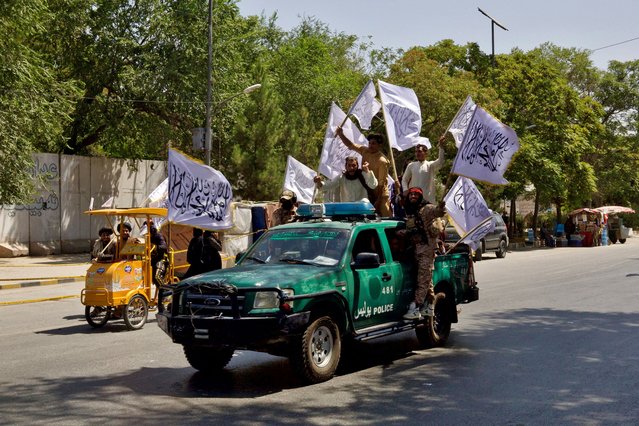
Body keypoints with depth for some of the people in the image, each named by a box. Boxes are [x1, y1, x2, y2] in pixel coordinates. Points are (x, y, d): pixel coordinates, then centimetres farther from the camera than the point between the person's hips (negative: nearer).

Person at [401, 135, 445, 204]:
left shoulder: (430, 165, 3)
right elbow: (404, 180, 15)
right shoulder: (411, 166, 10)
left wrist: (441, 147, -29)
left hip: (428, 199, -2)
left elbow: (440, 162, -17)